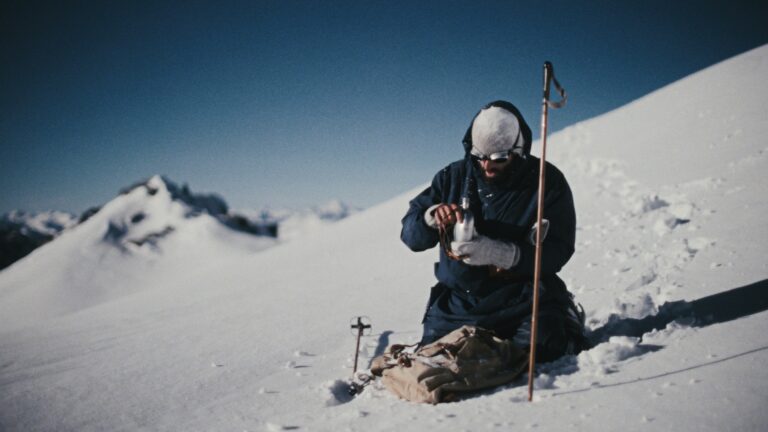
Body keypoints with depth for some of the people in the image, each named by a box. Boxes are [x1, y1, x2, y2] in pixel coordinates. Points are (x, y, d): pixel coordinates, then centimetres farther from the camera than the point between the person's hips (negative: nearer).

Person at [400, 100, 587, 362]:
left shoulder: (548, 182, -7)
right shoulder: (453, 177, 2)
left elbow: (556, 252, -15)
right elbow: (410, 233, 0)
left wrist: (498, 253, -31)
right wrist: (432, 217, -24)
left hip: (522, 299, -3)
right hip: (459, 299, 3)